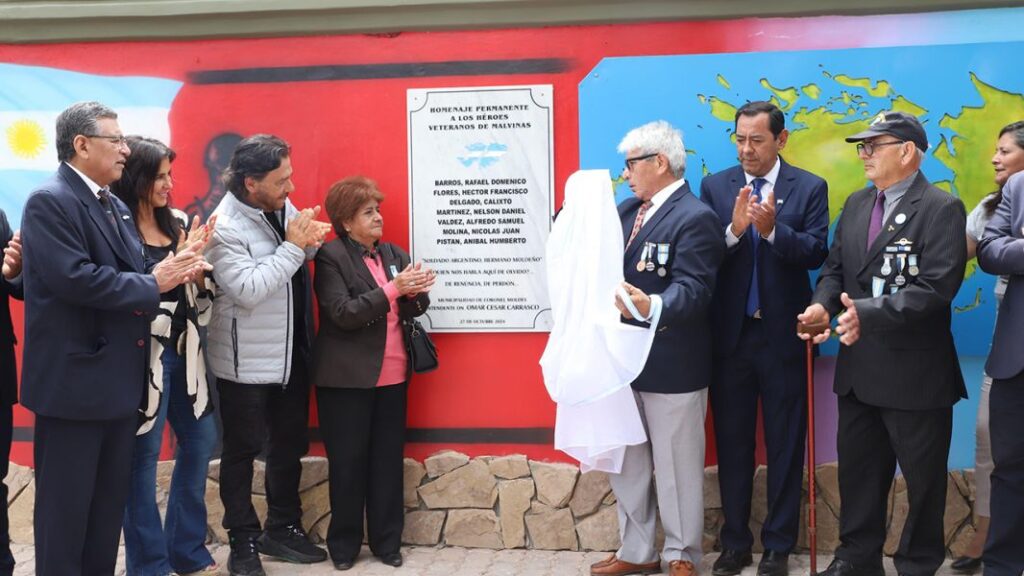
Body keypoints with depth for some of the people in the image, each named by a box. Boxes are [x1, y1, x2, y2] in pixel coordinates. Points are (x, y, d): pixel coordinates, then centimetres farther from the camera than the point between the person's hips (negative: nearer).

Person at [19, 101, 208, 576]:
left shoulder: (115, 206, 15)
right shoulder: (49, 202, -14)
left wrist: (175, 269, -7)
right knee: (66, 506, 3)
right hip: (74, 380, -9)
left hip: (119, 377, 9)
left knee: (110, 501, 18)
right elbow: (76, 279, -26)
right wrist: (153, 283, -17)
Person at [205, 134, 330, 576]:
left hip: (291, 353, 7)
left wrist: (310, 243, -9)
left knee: (290, 444, 17)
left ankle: (283, 529, 32)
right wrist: (292, 246, -23)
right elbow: (249, 290, -26)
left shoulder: (282, 205, 1)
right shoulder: (224, 227, -19)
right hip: (246, 361, -7)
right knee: (242, 450, 7)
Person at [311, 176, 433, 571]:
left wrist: (415, 292, -14)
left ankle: (387, 541, 19)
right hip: (348, 376, -5)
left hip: (392, 375, 5)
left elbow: (411, 310, 9)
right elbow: (343, 314, -18)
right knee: (348, 462, 4)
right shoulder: (331, 256, -8)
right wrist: (393, 288, -24)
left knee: (388, 460, 9)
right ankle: (343, 544, 17)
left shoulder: (393, 253, 9)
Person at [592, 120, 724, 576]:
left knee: (676, 467, 6)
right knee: (625, 463, 17)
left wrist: (652, 307, -46)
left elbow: (692, 289, -26)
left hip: (672, 364, -8)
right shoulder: (628, 210, 10)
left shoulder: (695, 217, -16)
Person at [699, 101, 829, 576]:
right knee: (731, 443, 11)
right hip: (729, 334, 2)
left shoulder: (809, 188, -2)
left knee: (784, 445, 7)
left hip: (782, 334, -2)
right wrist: (733, 230, -24)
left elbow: (816, 253, -13)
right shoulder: (714, 187, 2)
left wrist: (773, 230, -28)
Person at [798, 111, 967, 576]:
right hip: (858, 367, 7)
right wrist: (823, 304, -10)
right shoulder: (856, 204, 11)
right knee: (857, 468, 17)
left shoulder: (941, 209, -12)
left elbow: (935, 287, -22)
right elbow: (835, 268, 12)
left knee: (922, 477, 9)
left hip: (915, 371, -7)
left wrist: (871, 312, -31)